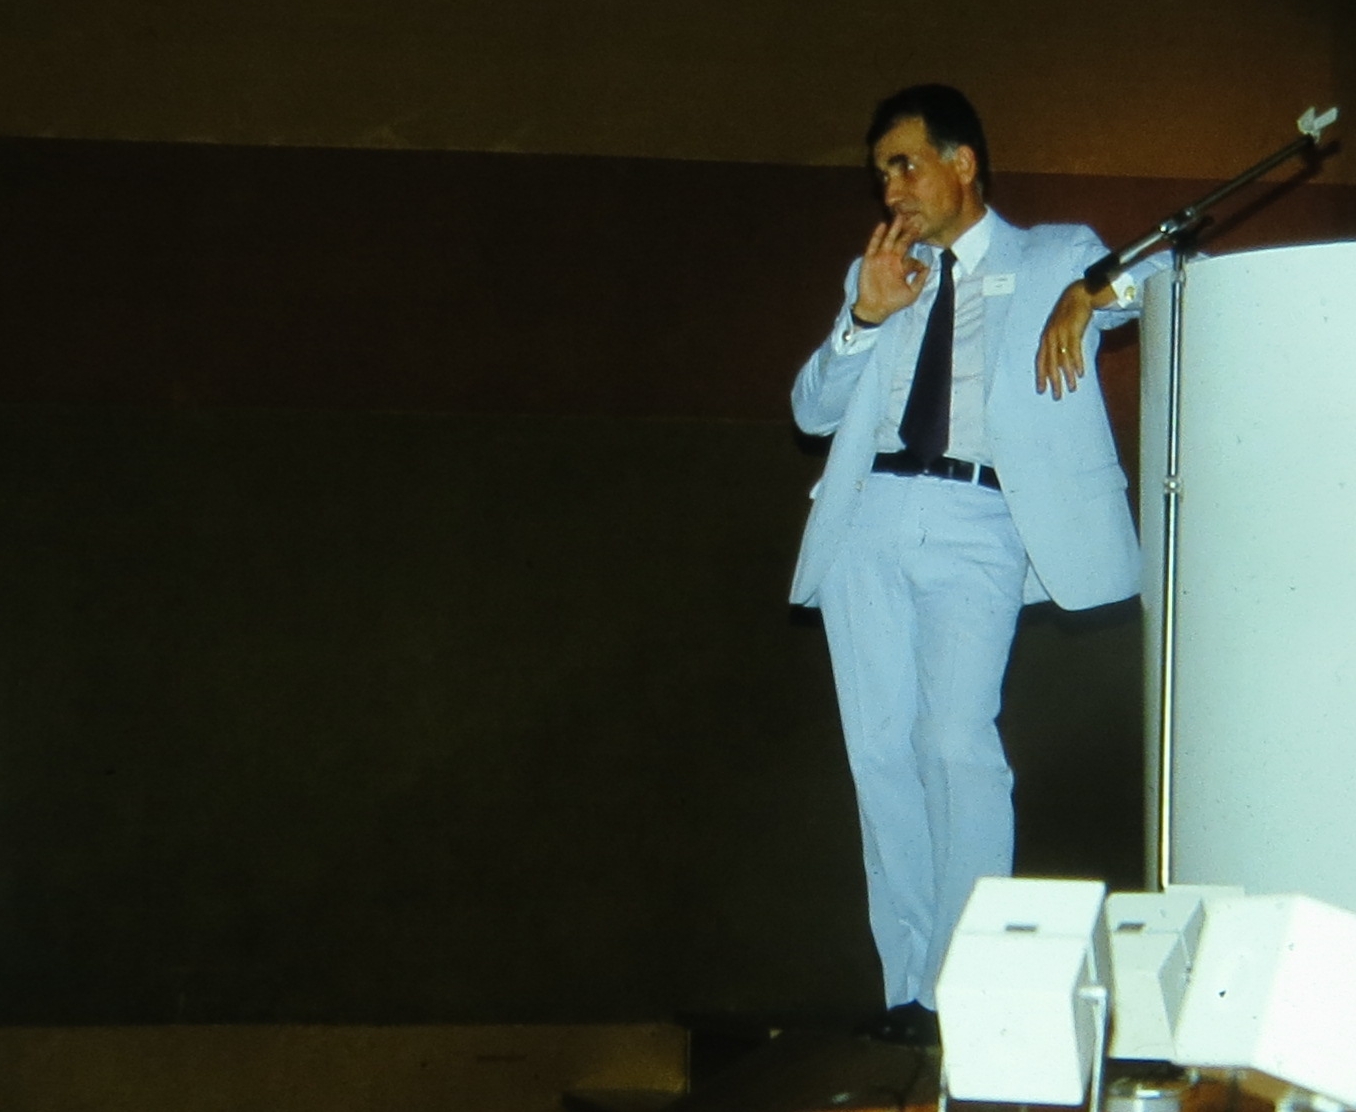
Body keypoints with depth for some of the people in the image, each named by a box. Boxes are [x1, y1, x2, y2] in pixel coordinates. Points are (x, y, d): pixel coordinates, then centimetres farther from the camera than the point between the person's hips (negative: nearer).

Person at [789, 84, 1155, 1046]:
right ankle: (910, 988, 6)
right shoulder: (876, 276, 23)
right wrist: (866, 316, 1)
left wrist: (1089, 292, -18)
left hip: (977, 527, -4)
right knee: (882, 751, 1)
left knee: (957, 740, -18)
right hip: (869, 523, 5)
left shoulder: (1056, 257, 13)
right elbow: (813, 409, 18)